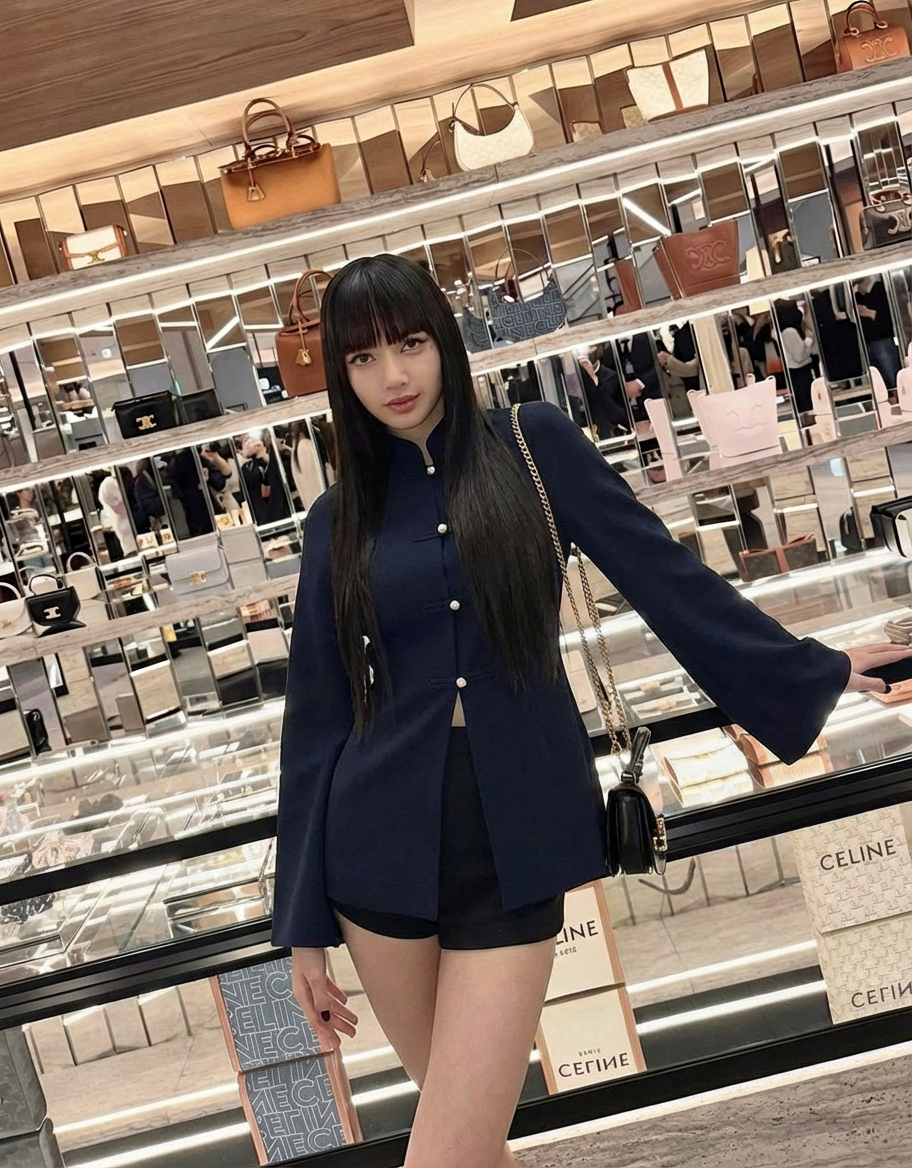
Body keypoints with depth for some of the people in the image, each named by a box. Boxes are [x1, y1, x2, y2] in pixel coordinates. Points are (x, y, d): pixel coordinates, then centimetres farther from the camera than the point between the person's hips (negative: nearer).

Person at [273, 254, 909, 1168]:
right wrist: (305, 923, 4)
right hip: (382, 844, 3)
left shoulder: (531, 444, 0)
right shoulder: (339, 517, 4)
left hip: (518, 837, -2)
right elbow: (314, 720, 4)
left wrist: (811, 675, 10)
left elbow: (664, 577, 5)